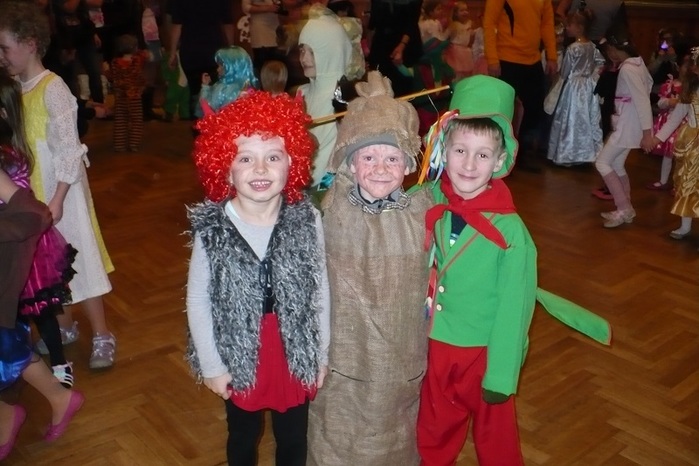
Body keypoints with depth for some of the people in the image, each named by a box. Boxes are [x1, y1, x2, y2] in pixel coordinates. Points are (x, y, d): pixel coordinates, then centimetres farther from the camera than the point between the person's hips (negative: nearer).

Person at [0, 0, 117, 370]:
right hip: (31, 193, 7)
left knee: (78, 259, 2)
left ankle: (102, 336, 14)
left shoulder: (52, 89, -15)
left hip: (60, 192, -6)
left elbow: (69, 151, -17)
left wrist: (57, 200, -18)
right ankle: (64, 327, 33)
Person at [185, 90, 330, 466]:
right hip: (240, 358, 0)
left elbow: (322, 292, -6)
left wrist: (321, 354, 0)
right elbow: (197, 301, -10)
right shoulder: (211, 230, -18)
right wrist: (212, 365, -6)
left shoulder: (307, 221, -16)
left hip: (295, 356, 1)